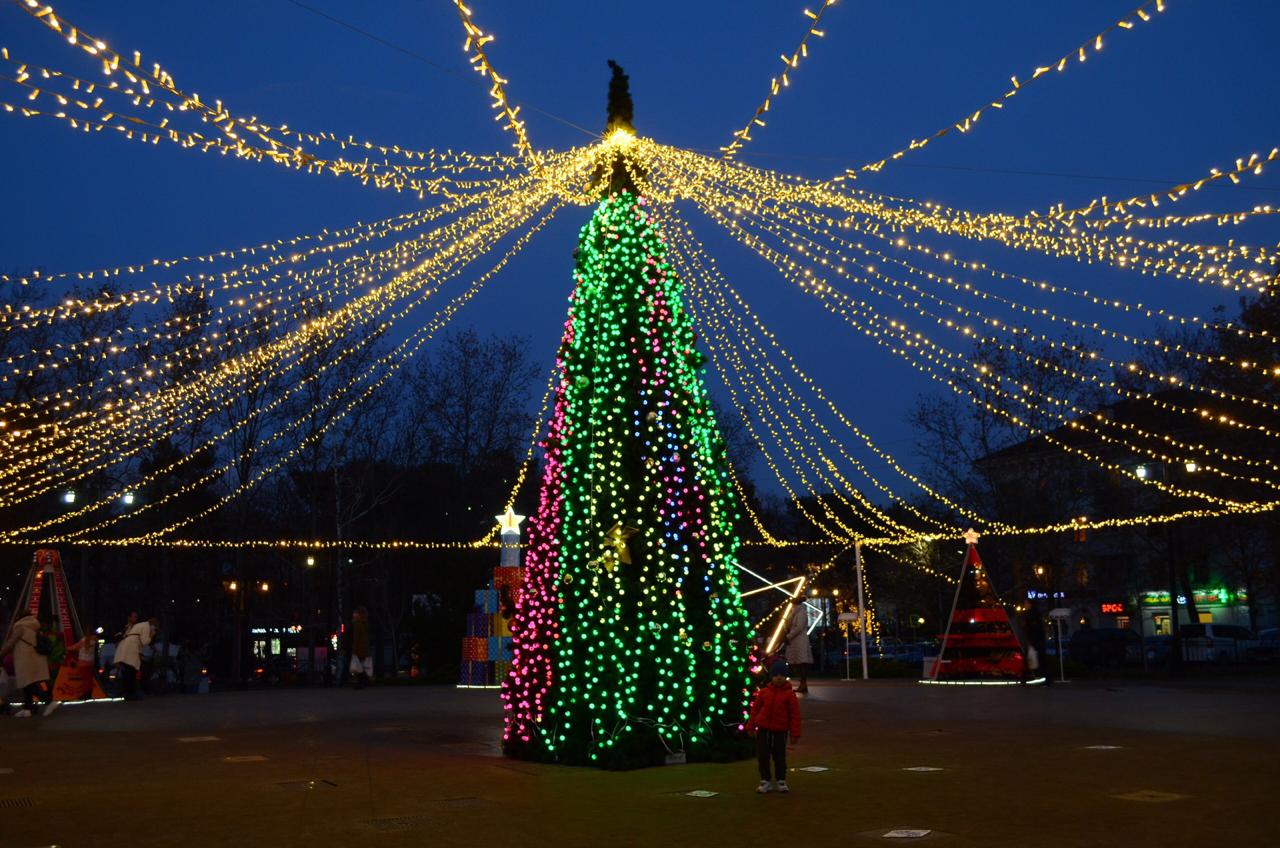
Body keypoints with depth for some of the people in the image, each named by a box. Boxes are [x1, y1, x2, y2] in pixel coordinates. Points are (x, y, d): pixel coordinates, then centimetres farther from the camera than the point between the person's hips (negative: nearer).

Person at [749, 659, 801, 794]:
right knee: (762, 756, 2)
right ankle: (765, 781, 14)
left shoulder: (789, 694, -6)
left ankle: (781, 781, 21)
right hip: (763, 730, 2)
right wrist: (751, 726, 10)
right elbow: (755, 709, 8)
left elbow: (795, 715, -4)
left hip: (780, 732, -1)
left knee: (780, 757, 8)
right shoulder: (763, 692, -1)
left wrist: (795, 733, -5)